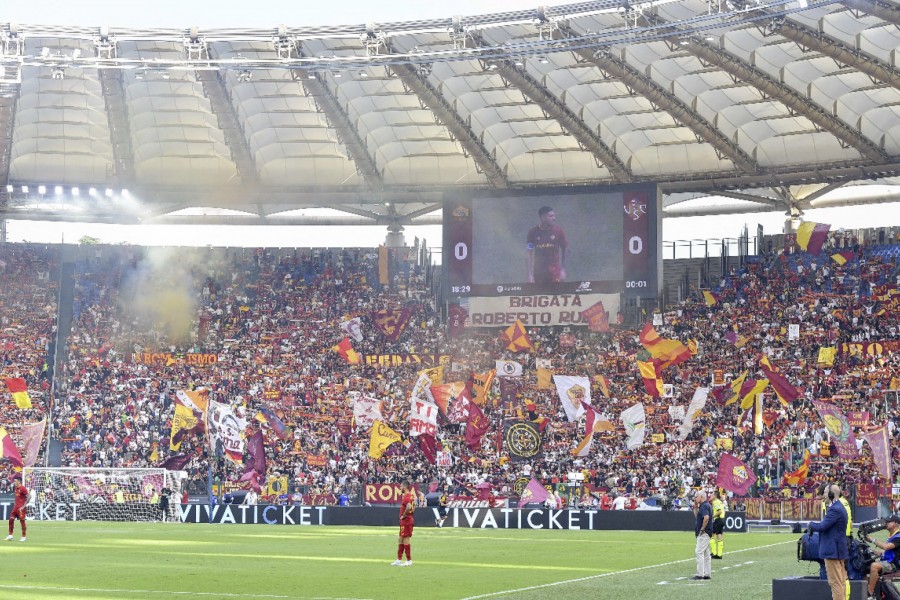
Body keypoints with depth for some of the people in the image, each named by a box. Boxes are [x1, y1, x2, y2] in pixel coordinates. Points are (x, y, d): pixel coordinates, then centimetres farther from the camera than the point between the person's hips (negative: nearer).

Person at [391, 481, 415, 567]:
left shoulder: (406, 496, -18)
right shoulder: (411, 495, 13)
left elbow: (409, 507, -33)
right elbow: (413, 507, 24)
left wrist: (403, 516, -20)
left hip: (405, 521, -10)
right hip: (409, 519, 10)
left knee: (405, 540, -5)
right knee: (401, 540, 15)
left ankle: (409, 561, -3)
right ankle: (399, 560, 20)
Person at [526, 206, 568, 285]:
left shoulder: (558, 230, -5)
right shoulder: (533, 232, -6)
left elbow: (565, 250, 5)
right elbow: (529, 254, -3)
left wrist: (563, 270, 2)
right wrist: (530, 274, -7)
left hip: (554, 271, -1)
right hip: (538, 272, 1)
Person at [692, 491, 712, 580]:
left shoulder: (704, 506, -15)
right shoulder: (704, 505, 17)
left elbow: (706, 517, -31)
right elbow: (697, 516, 26)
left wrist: (702, 529, -22)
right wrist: (695, 507, 16)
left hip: (703, 533, -11)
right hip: (705, 533, 11)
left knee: (699, 552, -12)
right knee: (706, 554, 12)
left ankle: (700, 574, -14)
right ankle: (707, 574, 15)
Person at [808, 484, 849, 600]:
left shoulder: (835, 510, -19)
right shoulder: (839, 507, 15)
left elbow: (822, 526, -22)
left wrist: (811, 525, -4)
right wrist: (816, 525, 2)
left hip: (833, 551, -11)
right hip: (839, 550, 11)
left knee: (835, 582, -7)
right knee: (840, 581, 14)